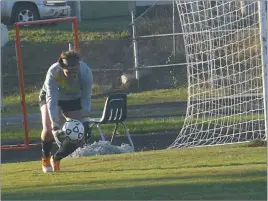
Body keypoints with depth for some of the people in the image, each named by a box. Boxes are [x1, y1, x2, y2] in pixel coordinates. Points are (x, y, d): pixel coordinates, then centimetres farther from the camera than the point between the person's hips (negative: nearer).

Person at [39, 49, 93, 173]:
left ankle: (56, 159, 12)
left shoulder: (86, 72, -32)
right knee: (48, 129, -25)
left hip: (75, 100, 2)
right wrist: (55, 127, -49)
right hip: (51, 96, -2)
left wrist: (85, 120, -33)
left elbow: (86, 98, -22)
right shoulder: (53, 73, -39)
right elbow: (51, 101, -41)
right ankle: (45, 158, 4)